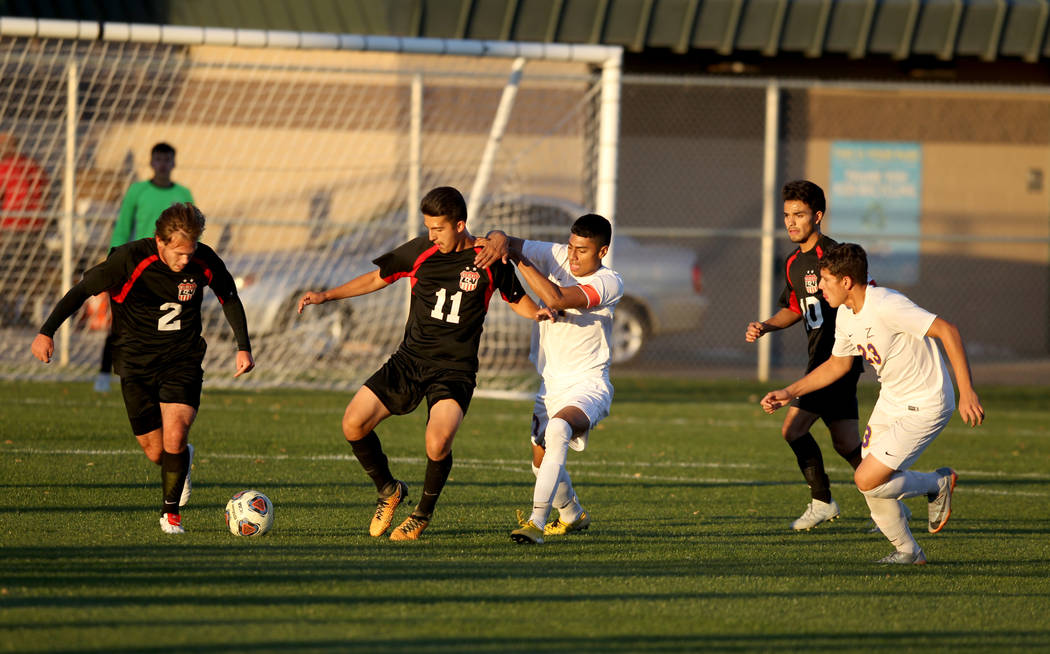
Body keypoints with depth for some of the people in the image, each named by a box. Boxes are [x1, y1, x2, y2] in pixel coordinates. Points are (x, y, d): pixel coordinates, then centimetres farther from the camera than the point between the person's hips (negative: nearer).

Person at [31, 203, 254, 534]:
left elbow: (229, 297, 9)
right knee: (156, 453, 0)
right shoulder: (130, 259, -20)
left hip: (182, 360, 0)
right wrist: (47, 331, -14)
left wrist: (243, 346, 8)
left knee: (174, 438, -19)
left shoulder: (205, 261, -12)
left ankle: (171, 512, 3)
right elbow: (83, 289, -10)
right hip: (136, 362, 0)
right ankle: (182, 461, 38)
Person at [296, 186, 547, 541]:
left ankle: (424, 512, 2)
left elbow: (517, 299, 12)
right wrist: (327, 295, 10)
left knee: (438, 442, -28)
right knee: (353, 424, -11)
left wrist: (539, 313, -10)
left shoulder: (489, 261, -4)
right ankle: (388, 490, 17)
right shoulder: (419, 251, 2)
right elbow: (377, 278, 16)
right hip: (409, 361, 4)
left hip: (455, 369, -4)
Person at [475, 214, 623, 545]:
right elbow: (504, 242, -7)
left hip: (587, 384, -7)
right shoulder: (555, 257, -2)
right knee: (541, 462, 15)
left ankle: (537, 521, -39)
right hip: (548, 383, 7)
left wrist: (517, 257, -26)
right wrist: (500, 239, -32)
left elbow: (556, 299, -30)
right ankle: (573, 515, 47)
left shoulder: (609, 283, -17)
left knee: (557, 430, -35)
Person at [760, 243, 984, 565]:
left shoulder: (886, 306, -27)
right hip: (891, 400, 9)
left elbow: (947, 330, -28)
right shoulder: (845, 315, 2)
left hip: (925, 406, -9)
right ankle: (907, 552, 25)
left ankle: (938, 484, 10)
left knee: (868, 481, -14)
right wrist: (790, 393, 13)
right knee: (872, 485, 6)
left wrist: (967, 392, -31)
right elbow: (838, 364, 20)